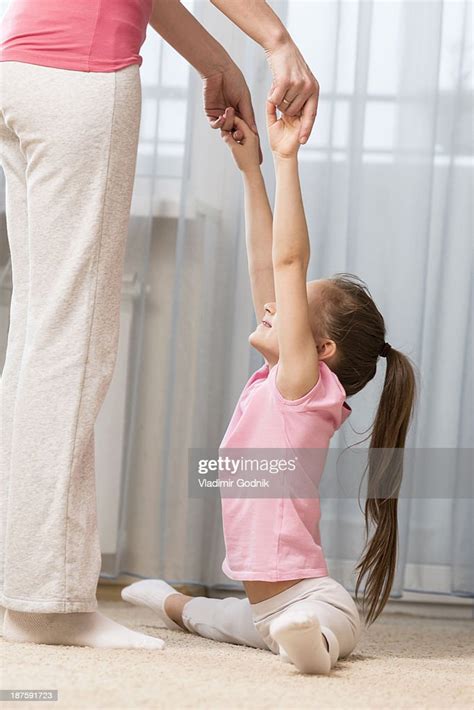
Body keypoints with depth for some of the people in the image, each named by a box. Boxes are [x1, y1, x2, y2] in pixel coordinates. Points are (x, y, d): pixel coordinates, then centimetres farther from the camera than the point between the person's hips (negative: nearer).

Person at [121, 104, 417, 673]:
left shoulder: (306, 384, -13)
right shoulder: (274, 382, 9)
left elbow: (289, 260, -21)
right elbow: (264, 267, 11)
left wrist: (286, 159, -22)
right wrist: (251, 170, 11)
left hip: (311, 600, -10)